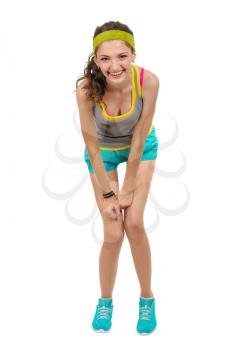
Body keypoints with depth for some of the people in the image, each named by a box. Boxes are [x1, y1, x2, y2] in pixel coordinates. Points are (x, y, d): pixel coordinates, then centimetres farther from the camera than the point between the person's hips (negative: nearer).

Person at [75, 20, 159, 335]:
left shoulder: (148, 81, -32)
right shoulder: (87, 88, -34)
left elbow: (138, 142, -22)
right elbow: (92, 146, -22)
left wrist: (128, 190, -13)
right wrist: (107, 194, -14)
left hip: (141, 147, 0)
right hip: (104, 151, 0)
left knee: (134, 223, -10)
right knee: (113, 234, -4)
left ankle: (147, 297, 16)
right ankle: (105, 301, 24)